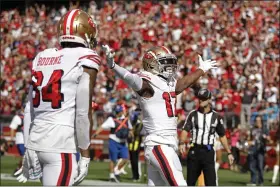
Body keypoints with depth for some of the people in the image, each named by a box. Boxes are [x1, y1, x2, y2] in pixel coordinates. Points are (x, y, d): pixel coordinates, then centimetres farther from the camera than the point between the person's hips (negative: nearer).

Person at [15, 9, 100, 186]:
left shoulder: (42, 57, 13)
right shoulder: (86, 60, -7)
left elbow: (30, 109, 14)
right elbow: (83, 112, -10)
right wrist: (85, 154, -4)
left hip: (36, 140, 7)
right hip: (61, 146, -7)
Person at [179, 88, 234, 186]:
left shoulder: (216, 117, 5)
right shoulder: (193, 114, 4)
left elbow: (222, 136, 11)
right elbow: (185, 130, -6)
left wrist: (229, 153, 9)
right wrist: (182, 143, -25)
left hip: (208, 151, -1)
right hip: (194, 150, 1)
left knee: (211, 182, -8)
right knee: (190, 181, 9)